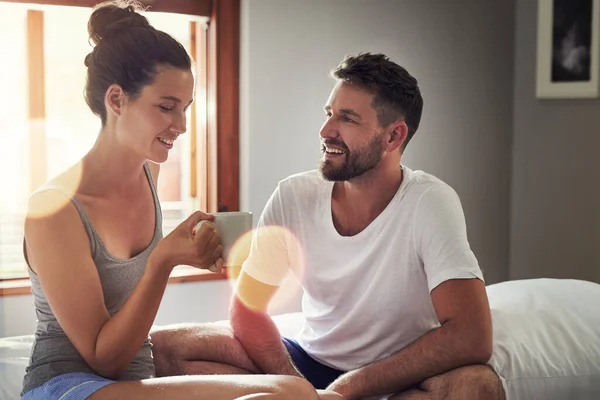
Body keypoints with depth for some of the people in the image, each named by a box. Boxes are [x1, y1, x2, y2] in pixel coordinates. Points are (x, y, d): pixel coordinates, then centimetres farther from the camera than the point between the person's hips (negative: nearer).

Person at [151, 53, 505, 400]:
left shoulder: (431, 202, -19)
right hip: (309, 361, 3)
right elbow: (248, 309, -1)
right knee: (164, 348, -14)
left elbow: (471, 337, -28)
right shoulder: (294, 197, -9)